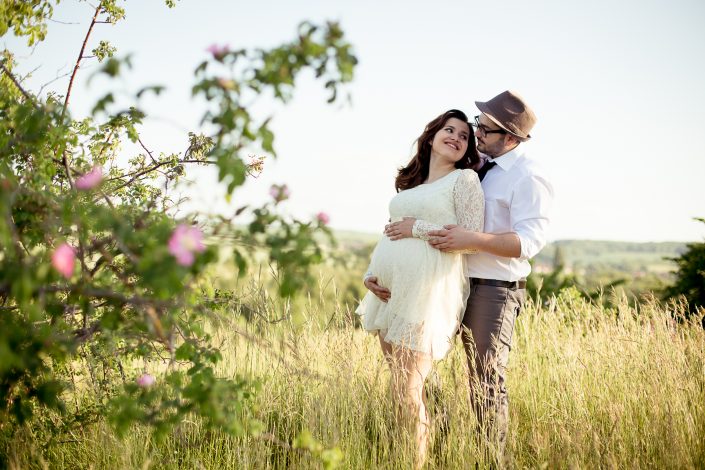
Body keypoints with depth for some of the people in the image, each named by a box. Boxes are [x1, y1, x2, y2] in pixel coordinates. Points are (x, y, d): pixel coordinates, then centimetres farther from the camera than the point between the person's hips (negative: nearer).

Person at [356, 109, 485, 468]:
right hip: (389, 290, 7)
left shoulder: (464, 179, 2)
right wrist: (370, 274, 5)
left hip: (426, 291, -6)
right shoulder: (409, 184, 20)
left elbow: (470, 237, -9)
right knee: (398, 387, 11)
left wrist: (415, 228, -7)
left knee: (408, 394, -6)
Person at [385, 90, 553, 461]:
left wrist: (473, 239, -29)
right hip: (458, 282, 7)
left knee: (487, 380, -2)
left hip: (495, 289, -7)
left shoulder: (527, 177, -10)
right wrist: (415, 225, 1)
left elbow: (530, 240, -20)